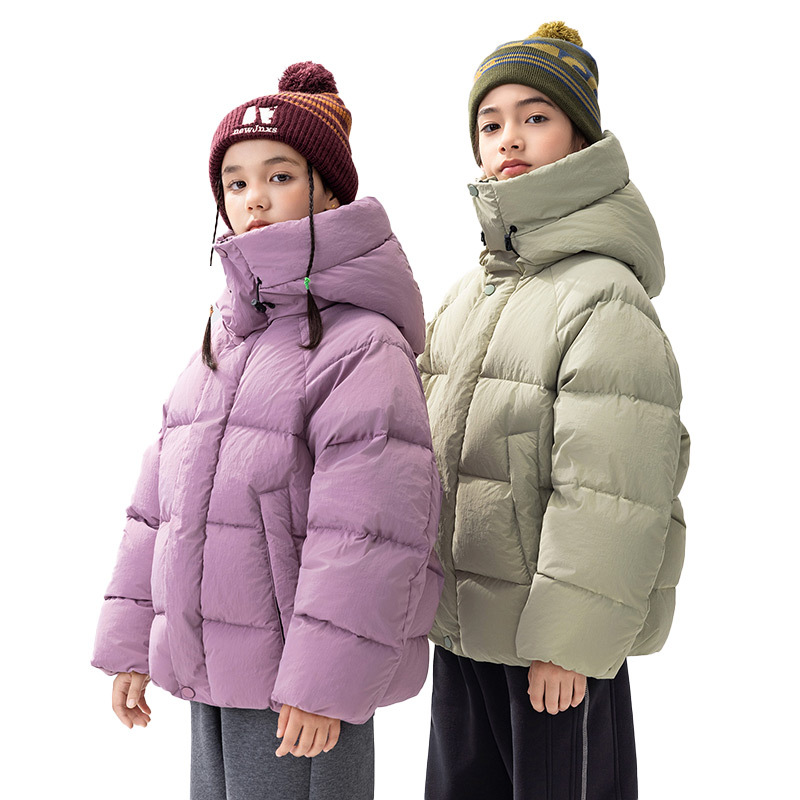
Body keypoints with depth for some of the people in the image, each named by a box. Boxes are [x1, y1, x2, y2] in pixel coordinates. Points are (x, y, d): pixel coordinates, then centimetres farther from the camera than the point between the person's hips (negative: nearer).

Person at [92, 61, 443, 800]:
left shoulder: (365, 345, -13)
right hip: (214, 677, 8)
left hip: (301, 690, -7)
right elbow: (160, 503, 14)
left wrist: (323, 681, -20)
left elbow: (370, 529, -19)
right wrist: (130, 642, 13)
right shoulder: (222, 342, 12)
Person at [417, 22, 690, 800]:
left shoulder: (607, 297, -15)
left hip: (560, 644, -7)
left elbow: (613, 490, -19)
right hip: (461, 624, 8)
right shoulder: (467, 294, 10)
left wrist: (567, 641, -18)